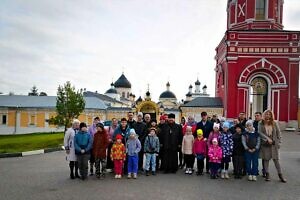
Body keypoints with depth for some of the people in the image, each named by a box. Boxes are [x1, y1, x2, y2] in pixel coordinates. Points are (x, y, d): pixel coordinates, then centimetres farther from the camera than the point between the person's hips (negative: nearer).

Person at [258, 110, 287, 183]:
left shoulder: (274, 123, 4)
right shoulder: (261, 123, 0)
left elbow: (278, 133, 5)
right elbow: (260, 133, -9)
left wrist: (279, 142, -1)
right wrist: (267, 139, -18)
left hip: (274, 144, 0)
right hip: (265, 144, 0)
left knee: (276, 159, 2)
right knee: (266, 159, 6)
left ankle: (280, 175, 10)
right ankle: (267, 174, 16)